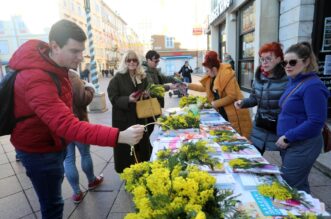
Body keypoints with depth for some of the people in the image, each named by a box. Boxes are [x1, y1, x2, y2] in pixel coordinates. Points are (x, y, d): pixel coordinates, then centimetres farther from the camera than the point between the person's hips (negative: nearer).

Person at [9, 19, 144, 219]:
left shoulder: (52, 64, -3)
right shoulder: (37, 79, -34)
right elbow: (68, 126, -45)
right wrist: (119, 136, -52)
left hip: (53, 142, 9)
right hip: (40, 150, -9)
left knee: (56, 181, 29)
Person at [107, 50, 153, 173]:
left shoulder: (142, 77, 8)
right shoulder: (117, 78, -8)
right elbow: (113, 99, -12)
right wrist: (128, 99, -28)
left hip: (140, 117, 5)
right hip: (123, 119, -5)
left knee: (143, 144, 14)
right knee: (126, 148, 3)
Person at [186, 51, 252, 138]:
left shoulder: (227, 75, -22)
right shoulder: (212, 76, 5)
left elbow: (232, 96, -25)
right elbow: (204, 87, 19)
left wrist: (215, 103, -20)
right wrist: (188, 85, 14)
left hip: (234, 114, -9)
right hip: (222, 112, 9)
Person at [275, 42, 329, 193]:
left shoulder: (312, 86, -19)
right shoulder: (294, 82, 10)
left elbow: (315, 122, -24)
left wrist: (288, 137, -18)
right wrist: (285, 138, 12)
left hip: (302, 146, -9)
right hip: (291, 145, 9)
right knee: (298, 187, 22)